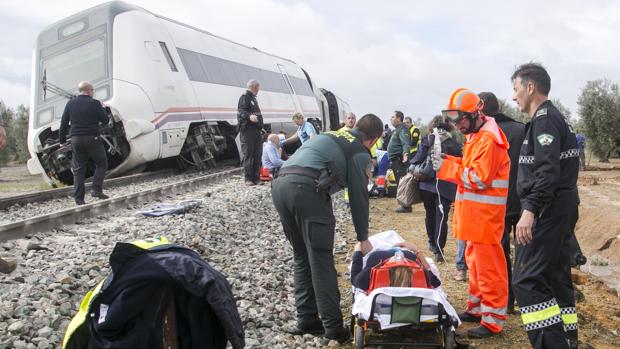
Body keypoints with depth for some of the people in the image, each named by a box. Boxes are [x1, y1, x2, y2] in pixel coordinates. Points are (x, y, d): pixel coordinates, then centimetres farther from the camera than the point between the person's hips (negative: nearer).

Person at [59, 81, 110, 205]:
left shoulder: (70, 104, 10)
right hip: (92, 138, -4)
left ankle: (79, 198, 5)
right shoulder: (94, 103, -5)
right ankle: (96, 190, -4)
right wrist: (102, 109, 16)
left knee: (78, 169, 6)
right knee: (101, 164, 10)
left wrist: (62, 140, 16)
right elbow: (105, 120, -1)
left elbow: (64, 123, 10)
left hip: (76, 139, 5)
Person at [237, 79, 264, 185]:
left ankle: (256, 178, 11)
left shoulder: (253, 98, 25)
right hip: (247, 131, -9)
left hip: (256, 131, 9)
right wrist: (249, 116, -37)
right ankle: (248, 179, -4)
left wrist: (260, 128, 33)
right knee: (248, 155, -6)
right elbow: (241, 112, -18)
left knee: (257, 155, 7)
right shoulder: (244, 97, -4)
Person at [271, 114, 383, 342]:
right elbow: (359, 196, 8)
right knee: (321, 260, -1)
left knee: (301, 257, 16)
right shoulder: (360, 153, 10)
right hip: (306, 188, -7)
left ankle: (306, 319, 19)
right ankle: (333, 327, 2)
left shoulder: (332, 135, 31)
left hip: (279, 184, 7)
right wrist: (363, 237, 17)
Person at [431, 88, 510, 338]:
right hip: (473, 212, 10)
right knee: (474, 261, 17)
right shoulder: (474, 135, 14)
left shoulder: (489, 140, -18)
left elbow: (479, 178, -22)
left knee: (488, 266, -4)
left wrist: (446, 168, -17)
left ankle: (493, 320, 5)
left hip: (485, 214, -10)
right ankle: (477, 308, 30)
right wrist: (448, 160, 3)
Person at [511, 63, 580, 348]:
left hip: (547, 211, -11)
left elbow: (547, 171, -24)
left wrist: (530, 210, -29)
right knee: (556, 279, 15)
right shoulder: (555, 117, 20)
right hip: (563, 209, 11)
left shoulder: (544, 119, -12)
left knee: (526, 281, -12)